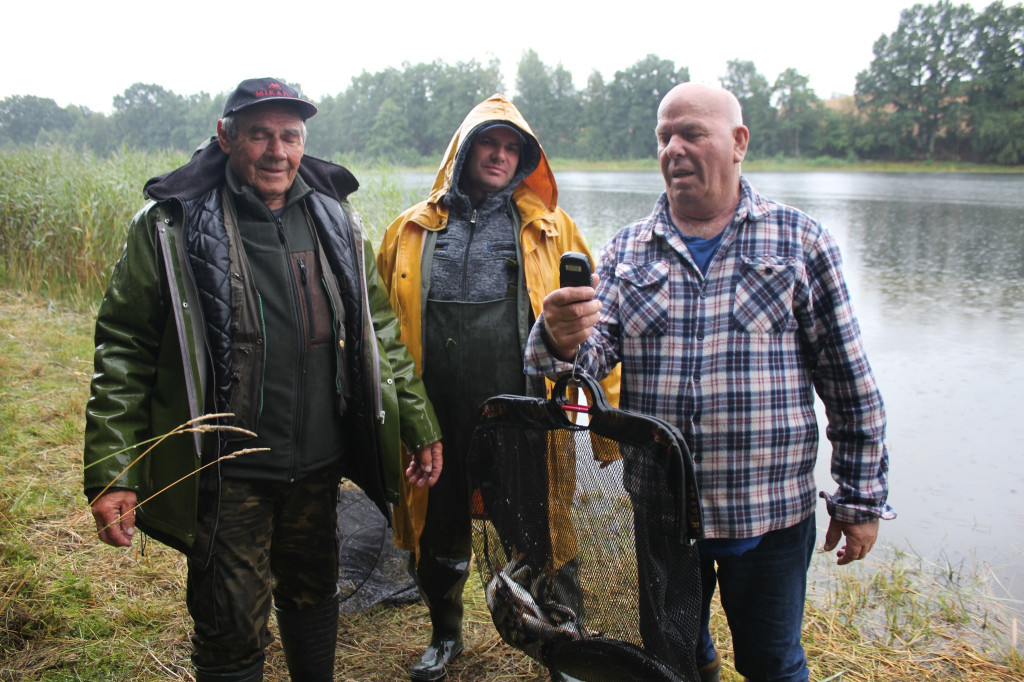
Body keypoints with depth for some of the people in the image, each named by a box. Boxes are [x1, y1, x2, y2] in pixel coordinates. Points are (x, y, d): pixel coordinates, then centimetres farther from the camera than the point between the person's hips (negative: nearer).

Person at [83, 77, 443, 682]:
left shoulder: (336, 221, 4)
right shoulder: (172, 224, -8)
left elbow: (380, 332, 9)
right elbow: (124, 351, -7)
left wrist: (421, 428, 6)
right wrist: (111, 472, -13)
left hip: (319, 466, 4)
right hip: (226, 473, -3)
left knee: (314, 595, 22)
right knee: (232, 632, 5)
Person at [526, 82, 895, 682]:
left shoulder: (801, 242, -2)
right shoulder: (628, 250, 5)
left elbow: (850, 384, 0)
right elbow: (596, 352, -5)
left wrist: (862, 498, 0)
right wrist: (563, 340, -28)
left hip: (770, 513, -2)